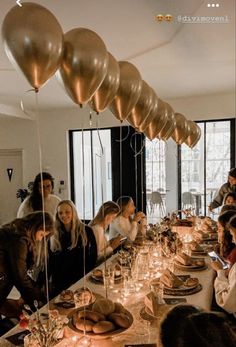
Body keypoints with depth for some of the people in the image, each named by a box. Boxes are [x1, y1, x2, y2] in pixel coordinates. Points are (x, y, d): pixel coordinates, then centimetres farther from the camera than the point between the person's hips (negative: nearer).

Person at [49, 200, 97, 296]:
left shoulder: (86, 231, -3)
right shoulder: (54, 235, 5)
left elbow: (93, 256, -1)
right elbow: (50, 261, 9)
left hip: (81, 280, -2)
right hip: (59, 282, 2)